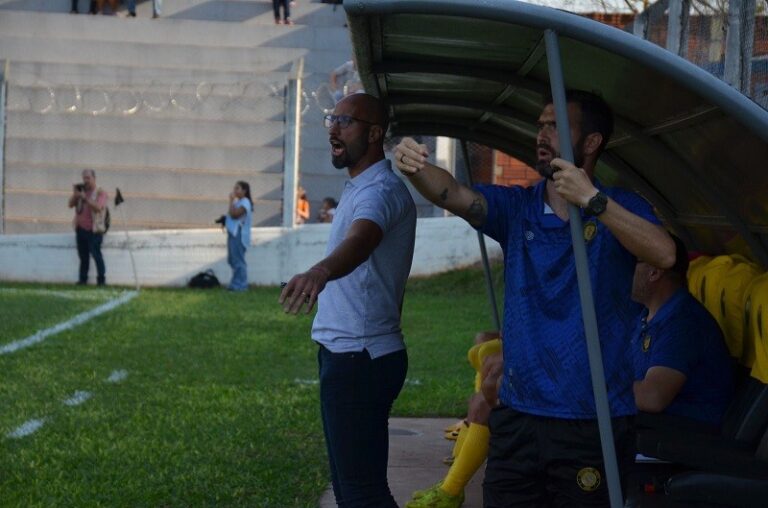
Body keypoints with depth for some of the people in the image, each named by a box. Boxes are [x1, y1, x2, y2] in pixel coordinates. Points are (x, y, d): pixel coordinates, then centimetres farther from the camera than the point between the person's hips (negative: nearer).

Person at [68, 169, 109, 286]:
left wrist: (85, 198, -24)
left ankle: (101, 280, -8)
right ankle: (83, 279, 16)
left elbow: (98, 208, -18)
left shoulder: (101, 193, -3)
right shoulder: (81, 191, 13)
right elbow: (71, 204, 7)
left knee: (96, 255, -12)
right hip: (81, 229, 5)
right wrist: (75, 194, -11)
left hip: (94, 230, -5)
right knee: (83, 256, 10)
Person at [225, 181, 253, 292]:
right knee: (232, 260, 11)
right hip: (232, 233, 10)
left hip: (239, 234, -10)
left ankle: (241, 285, -7)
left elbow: (234, 214, -22)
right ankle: (236, 283, 16)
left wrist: (231, 200, -14)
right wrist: (225, 219, 4)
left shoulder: (245, 202, -11)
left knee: (238, 260, -9)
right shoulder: (237, 202, 18)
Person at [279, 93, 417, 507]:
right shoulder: (357, 188, 16)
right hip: (344, 353, 11)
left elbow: (361, 239, -40)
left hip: (359, 359, -11)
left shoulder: (380, 190, -18)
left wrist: (319, 272, -59)